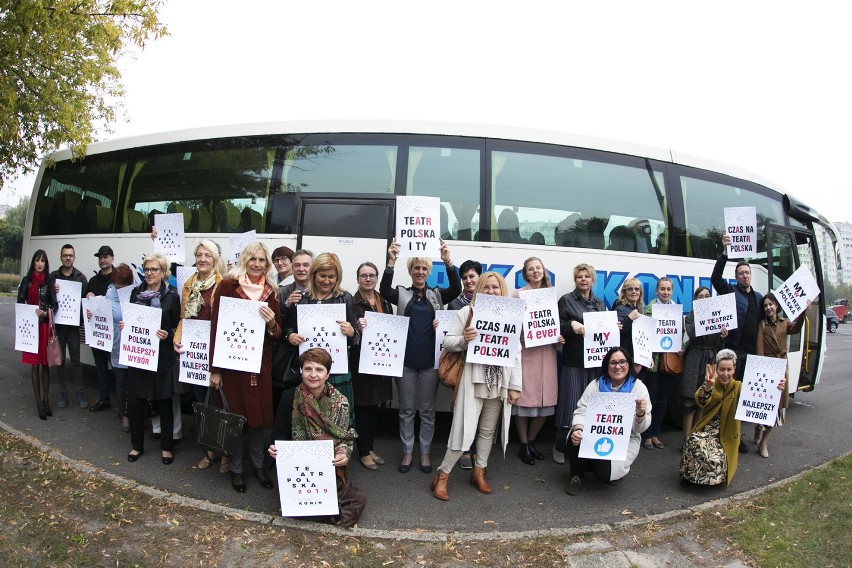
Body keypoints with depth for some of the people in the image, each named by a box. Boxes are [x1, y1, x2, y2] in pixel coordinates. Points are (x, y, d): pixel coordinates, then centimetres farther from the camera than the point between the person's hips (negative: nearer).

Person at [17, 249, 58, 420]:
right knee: (35, 364, 1)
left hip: (46, 325, 1)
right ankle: (39, 402, 6)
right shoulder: (26, 280, 4)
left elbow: (54, 304, 0)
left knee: (46, 364, 6)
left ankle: (46, 400, 15)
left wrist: (46, 313, -18)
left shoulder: (49, 281, 4)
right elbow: (20, 303, 3)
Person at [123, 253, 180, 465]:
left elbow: (177, 327, -2)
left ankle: (166, 446, 22)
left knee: (163, 402, 6)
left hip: (161, 357, -3)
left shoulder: (171, 296, -5)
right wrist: (123, 326, -5)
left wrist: (167, 334, -21)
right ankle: (137, 445, 26)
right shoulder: (136, 292, 6)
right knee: (134, 401, 6)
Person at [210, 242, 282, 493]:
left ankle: (258, 465, 28)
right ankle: (236, 468, 24)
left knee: (259, 413, 11)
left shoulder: (270, 291, 5)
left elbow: (277, 335, 9)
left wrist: (271, 324, -14)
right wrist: (214, 368, -8)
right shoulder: (227, 286, -6)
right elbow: (216, 327, -6)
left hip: (261, 362, 3)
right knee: (236, 413, 6)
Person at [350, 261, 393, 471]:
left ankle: (370, 447, 28)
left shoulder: (385, 303, 10)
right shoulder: (352, 303, -8)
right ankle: (363, 452, 16)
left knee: (375, 406, 14)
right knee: (363, 407, 3)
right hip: (360, 360, -5)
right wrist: (356, 328, -28)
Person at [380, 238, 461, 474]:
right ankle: (407, 452, 23)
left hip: (430, 360, 0)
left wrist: (447, 261, -27)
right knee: (406, 409, 10)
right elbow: (384, 290, -16)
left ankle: (425, 453, 23)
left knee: (427, 410, 10)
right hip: (406, 359, 0)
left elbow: (456, 289, -12)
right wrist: (391, 262, -29)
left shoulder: (437, 294, 6)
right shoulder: (402, 293, 4)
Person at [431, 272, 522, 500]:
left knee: (488, 430, 14)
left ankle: (479, 472, 31)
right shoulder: (467, 311, -2)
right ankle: (442, 476, 10)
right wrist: (463, 339, -22)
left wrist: (515, 385, 2)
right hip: (473, 380, -3)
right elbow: (447, 342, -1)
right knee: (465, 429, -5)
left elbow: (516, 353, 6)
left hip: (499, 382, 4)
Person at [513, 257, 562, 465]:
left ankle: (531, 441, 23)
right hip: (526, 351, -4)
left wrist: (559, 337, 1)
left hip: (547, 352, 4)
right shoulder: (519, 294, 2)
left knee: (546, 400, 5)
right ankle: (524, 446, 13)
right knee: (525, 398, -2)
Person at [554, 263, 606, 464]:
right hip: (574, 360, -5)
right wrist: (571, 325, -22)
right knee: (571, 402, -4)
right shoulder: (566, 300, 1)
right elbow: (556, 326, -6)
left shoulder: (600, 304, 17)